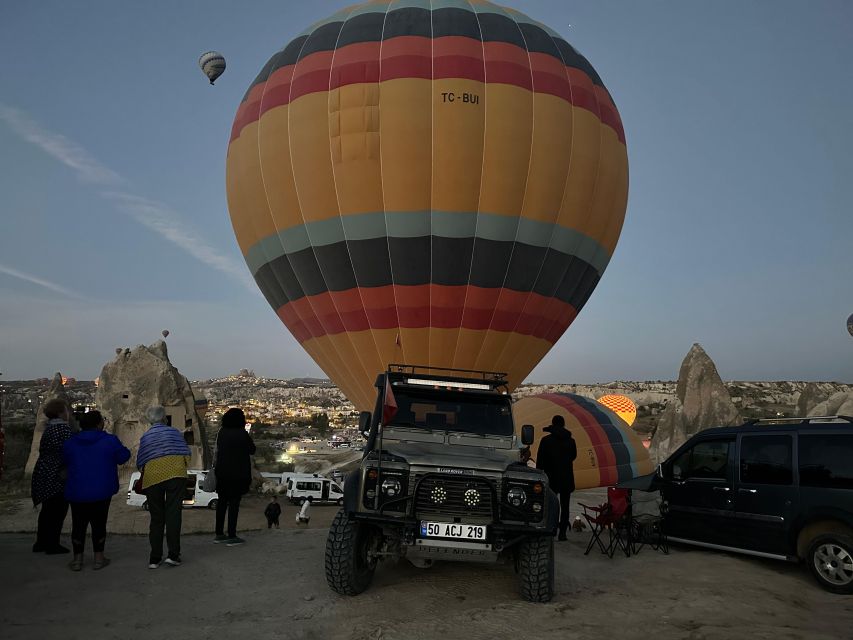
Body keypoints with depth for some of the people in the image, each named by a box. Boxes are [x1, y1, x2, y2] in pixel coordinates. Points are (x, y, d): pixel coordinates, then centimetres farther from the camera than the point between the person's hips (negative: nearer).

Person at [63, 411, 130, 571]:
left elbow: (66, 463, 15)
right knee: (99, 524, 9)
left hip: (76, 492, 2)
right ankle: (99, 558, 13)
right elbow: (123, 457, 0)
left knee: (79, 524, 13)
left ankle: (77, 559, 16)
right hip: (101, 491, -2)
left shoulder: (70, 443, 3)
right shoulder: (110, 441, -8)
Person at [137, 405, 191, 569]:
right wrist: (182, 468, 20)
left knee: (156, 517, 9)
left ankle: (155, 558, 10)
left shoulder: (145, 437, 13)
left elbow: (140, 463, 13)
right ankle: (173, 555, -7)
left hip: (152, 477, 2)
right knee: (173, 514, -1)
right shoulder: (173, 432, 7)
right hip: (175, 474, -2)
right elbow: (186, 454, 3)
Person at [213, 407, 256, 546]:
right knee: (234, 503, 0)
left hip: (221, 472, 5)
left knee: (222, 501, 14)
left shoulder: (221, 433, 1)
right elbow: (252, 451, -1)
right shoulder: (242, 434, -12)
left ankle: (219, 534, 21)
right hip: (238, 473, -5)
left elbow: (217, 450, 7)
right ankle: (231, 536, 1)